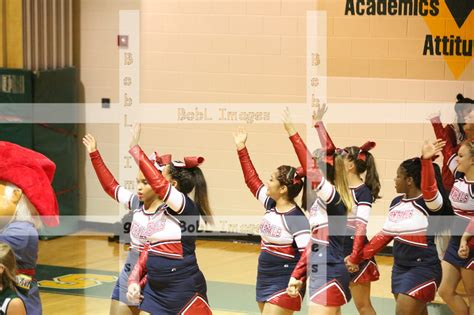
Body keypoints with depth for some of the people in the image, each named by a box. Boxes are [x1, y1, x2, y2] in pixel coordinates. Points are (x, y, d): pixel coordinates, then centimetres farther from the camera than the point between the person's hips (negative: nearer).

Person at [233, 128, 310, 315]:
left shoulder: (296, 219, -19)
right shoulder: (271, 205, 2)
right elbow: (252, 179, 12)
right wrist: (241, 148, 12)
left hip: (285, 285, -8)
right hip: (265, 281, 8)